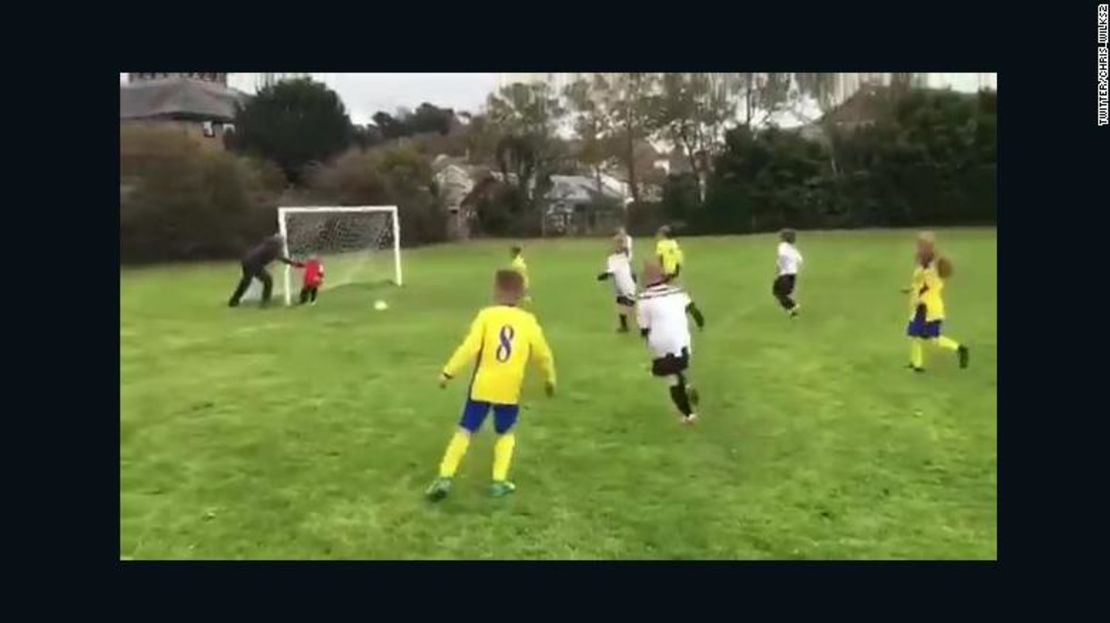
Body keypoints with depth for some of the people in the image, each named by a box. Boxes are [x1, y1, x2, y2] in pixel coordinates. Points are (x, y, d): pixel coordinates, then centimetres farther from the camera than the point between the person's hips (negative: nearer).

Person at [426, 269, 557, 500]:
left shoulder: (486, 315, -5)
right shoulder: (529, 321, 0)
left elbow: (469, 348, -12)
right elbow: (543, 355, 6)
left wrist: (448, 372, -5)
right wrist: (550, 379, 23)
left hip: (482, 386, -1)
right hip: (509, 390, 1)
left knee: (465, 430, 10)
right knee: (506, 433, 21)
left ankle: (444, 478, 4)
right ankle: (499, 481, 14)